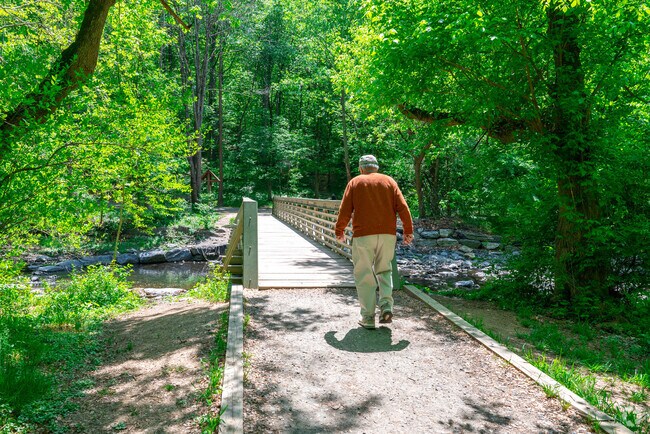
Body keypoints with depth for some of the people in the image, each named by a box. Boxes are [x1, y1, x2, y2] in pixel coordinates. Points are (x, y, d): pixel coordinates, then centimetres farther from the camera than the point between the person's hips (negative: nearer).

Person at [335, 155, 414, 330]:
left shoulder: (355, 182, 7)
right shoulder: (389, 181, 11)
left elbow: (344, 210, 2)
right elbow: (403, 207, 3)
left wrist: (339, 231, 13)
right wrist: (408, 231, 8)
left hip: (362, 235, -2)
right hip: (388, 234, 2)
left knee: (364, 276, 4)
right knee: (384, 271, 18)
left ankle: (368, 317, 5)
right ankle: (386, 305, 0)